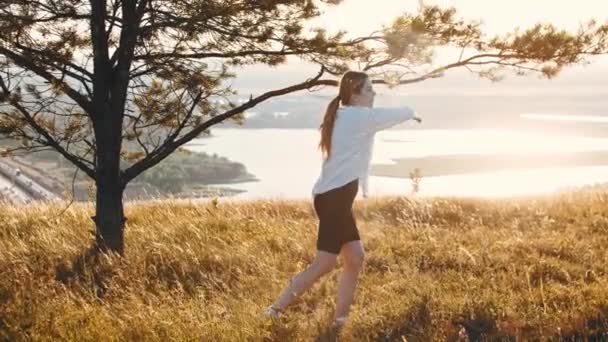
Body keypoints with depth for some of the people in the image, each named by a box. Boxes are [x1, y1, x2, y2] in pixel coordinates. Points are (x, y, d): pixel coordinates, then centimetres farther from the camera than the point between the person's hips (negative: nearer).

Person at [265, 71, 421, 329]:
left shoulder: (343, 117, 17)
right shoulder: (360, 116, -9)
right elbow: (396, 115, 2)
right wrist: (410, 113, 24)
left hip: (337, 196, 10)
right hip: (334, 198, -10)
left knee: (355, 258, 10)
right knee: (324, 264, -10)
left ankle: (340, 319, 14)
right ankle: (276, 309, -7)